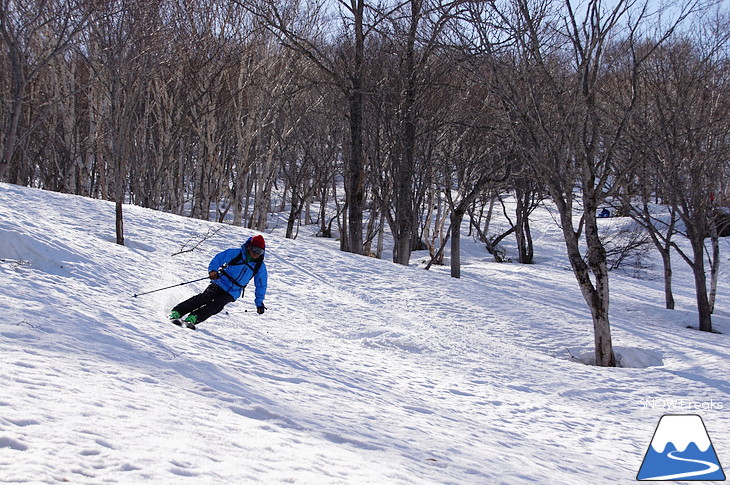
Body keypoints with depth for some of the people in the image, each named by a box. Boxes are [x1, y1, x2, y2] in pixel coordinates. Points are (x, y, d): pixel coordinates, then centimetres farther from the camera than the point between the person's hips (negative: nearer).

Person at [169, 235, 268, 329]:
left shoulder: (260, 266, 3)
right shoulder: (235, 253, -5)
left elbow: (261, 285, 14)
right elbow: (218, 259, -3)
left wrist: (259, 303, 13)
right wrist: (213, 270, -22)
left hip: (232, 294, 2)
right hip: (220, 284, -2)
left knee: (216, 306, -23)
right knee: (205, 298, -23)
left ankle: (192, 319, -34)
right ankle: (176, 313, -23)